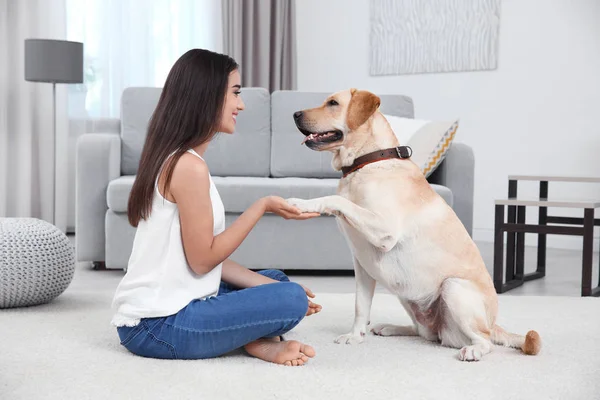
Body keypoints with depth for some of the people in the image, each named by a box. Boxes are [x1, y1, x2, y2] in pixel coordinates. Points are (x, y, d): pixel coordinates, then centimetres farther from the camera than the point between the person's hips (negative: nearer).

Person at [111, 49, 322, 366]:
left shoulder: (172, 159, 13)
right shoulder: (190, 165, -18)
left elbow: (207, 255, 10)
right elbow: (203, 260, -17)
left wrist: (271, 287, 5)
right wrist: (262, 206, -12)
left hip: (150, 315, 10)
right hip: (158, 327, -10)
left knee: (276, 280, 19)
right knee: (292, 298, -16)